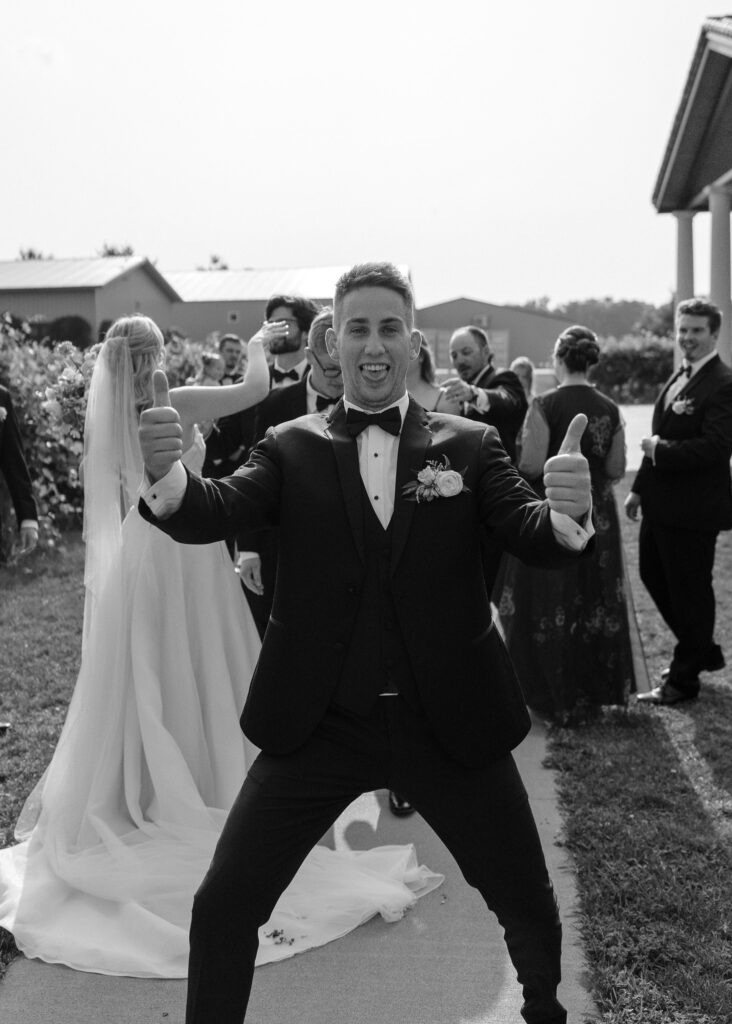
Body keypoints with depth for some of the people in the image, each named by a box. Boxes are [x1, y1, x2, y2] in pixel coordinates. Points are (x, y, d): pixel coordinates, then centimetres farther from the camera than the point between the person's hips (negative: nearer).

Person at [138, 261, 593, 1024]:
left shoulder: (470, 446, 0)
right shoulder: (291, 449, -1)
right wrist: (165, 472, -38)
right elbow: (215, 513, -16)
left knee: (530, 908, 14)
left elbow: (536, 542, -11)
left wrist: (567, 510, -35)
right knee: (222, 906, 2)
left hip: (449, 723, 1)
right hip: (317, 724, 0)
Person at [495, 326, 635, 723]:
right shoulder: (610, 409, -1)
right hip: (597, 518, 5)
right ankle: (596, 690, 27)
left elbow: (531, 466, -18)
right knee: (596, 602, 16)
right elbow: (616, 469, 1)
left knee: (551, 606, 7)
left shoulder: (545, 405, -15)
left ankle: (557, 697, 16)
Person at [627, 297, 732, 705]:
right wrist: (640, 488, 15)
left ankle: (684, 678, 21)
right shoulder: (677, 379, 12)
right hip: (662, 503, 9)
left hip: (694, 510, -9)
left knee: (690, 591, 5)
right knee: (654, 576, 20)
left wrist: (661, 451, -19)